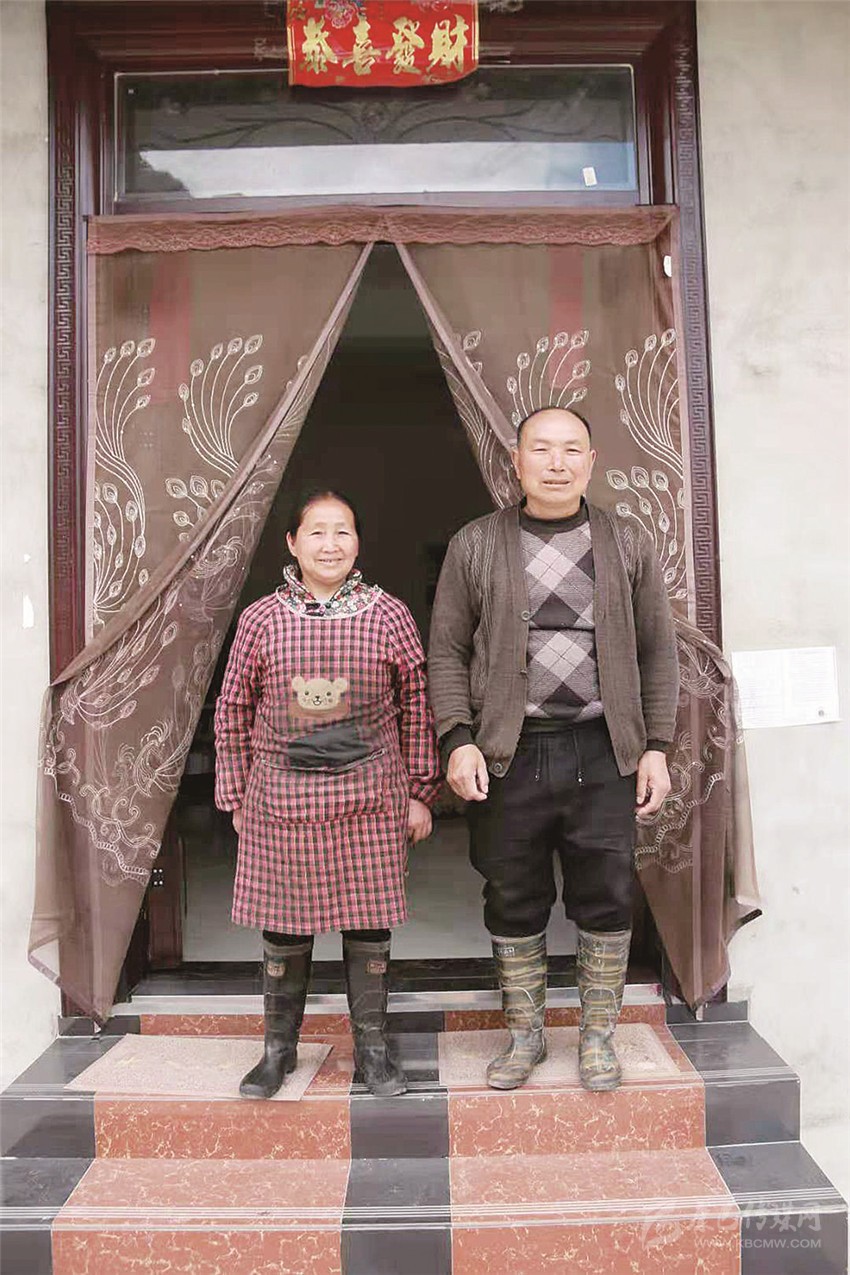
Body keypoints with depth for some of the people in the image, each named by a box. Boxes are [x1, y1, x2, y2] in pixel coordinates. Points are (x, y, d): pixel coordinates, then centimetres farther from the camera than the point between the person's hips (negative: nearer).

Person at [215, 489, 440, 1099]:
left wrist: (420, 792, 4)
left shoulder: (388, 614, -1)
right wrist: (237, 796, 8)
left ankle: (372, 1045, 28)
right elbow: (234, 712, 7)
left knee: (369, 922, 8)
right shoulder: (261, 619, 0)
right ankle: (279, 1048, 30)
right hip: (282, 796, 1)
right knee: (284, 923, 10)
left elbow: (416, 705, 4)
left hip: (369, 796, 0)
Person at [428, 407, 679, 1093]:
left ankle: (598, 1036, 30)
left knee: (606, 902, 8)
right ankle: (526, 1035, 31)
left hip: (605, 755, 1)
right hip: (506, 756, 0)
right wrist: (459, 740, -6)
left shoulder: (629, 544, 7)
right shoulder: (475, 545, 3)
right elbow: (446, 652, 3)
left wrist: (657, 746, 3)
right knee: (514, 905, 10)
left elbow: (658, 652, 8)